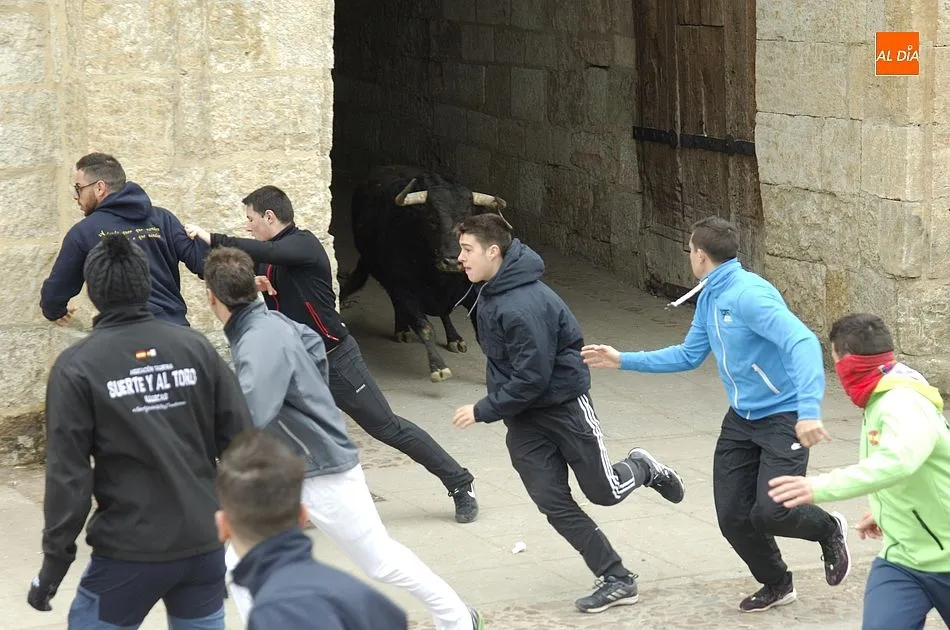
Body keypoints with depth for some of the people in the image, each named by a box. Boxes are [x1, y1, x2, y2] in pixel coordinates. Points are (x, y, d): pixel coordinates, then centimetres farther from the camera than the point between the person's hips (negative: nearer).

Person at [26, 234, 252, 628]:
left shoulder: (77, 367, -9)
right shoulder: (196, 348, 1)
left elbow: (68, 476, -10)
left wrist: (54, 564, -3)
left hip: (130, 551, -4)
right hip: (204, 541, 4)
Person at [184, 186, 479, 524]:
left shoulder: (304, 243, -17)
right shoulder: (268, 258, 7)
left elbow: (268, 253, -37)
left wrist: (212, 239, -35)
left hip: (335, 359, -8)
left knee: (388, 427, -3)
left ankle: (460, 485, 9)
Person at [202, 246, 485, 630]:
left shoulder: (262, 342, -30)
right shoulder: (269, 321, -3)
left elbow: (245, 421, -39)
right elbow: (313, 343, 14)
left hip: (325, 473, -9)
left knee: (382, 562, 10)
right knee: (241, 564, 5)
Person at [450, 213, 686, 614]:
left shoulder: (525, 305, -30)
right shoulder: (489, 294, 0)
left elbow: (533, 378, -28)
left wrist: (483, 412, -21)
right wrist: (496, 406, 12)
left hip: (564, 406, -8)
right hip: (522, 419, 8)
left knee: (605, 492, 5)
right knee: (554, 504, 1)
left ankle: (643, 469, 39)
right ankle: (617, 581, 10)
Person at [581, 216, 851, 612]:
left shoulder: (748, 294, -24)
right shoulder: (709, 298, 6)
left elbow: (802, 342, -34)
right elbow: (689, 356, 19)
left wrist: (809, 410, -44)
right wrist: (623, 361, 15)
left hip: (784, 416, -8)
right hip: (741, 419, 8)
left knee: (769, 513, -17)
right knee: (733, 517, 4)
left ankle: (828, 529, 17)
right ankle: (777, 585, 27)